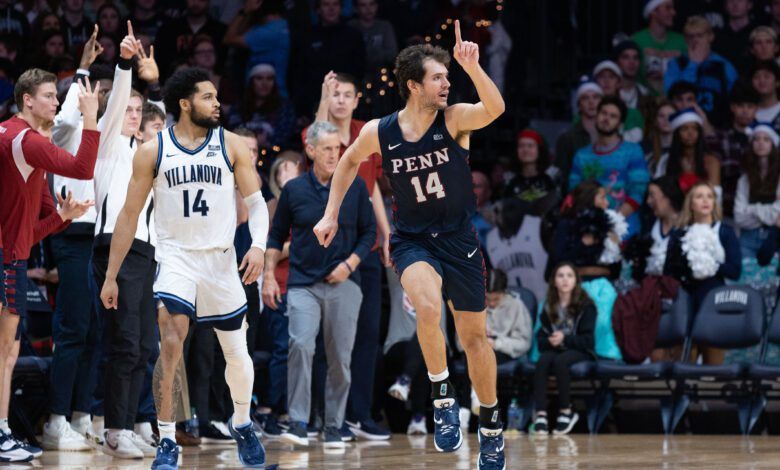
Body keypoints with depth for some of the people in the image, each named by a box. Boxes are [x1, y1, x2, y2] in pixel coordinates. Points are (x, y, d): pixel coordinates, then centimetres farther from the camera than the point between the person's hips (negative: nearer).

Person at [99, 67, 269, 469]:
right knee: (170, 344, -21)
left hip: (221, 259, 2)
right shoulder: (153, 151, -2)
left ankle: (242, 424, 38)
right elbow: (129, 215, 3)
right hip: (175, 257, -2)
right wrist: (111, 276, 3)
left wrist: (258, 245, -18)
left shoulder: (231, 146, 1)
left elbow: (255, 201, 2)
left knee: (237, 353, 11)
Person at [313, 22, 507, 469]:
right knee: (428, 305, -31)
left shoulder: (454, 119, -14)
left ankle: (491, 422, 27)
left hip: (459, 239, 0)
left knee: (475, 335, 8)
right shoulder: (378, 133, -9)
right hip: (412, 241, 0)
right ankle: (442, 395, -12)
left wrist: (473, 67, -49)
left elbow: (496, 108, -35)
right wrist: (331, 214, 12)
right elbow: (349, 161, 13)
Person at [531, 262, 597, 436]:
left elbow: (587, 340, -4)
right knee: (543, 361, -33)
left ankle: (566, 411, -25)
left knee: (560, 361, -37)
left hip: (579, 352, -3)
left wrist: (564, 339, -19)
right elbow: (540, 338, 9)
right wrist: (549, 341, -15)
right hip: (554, 349, 3)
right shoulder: (548, 307, 11)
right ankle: (540, 414, -42)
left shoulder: (586, 306, 0)